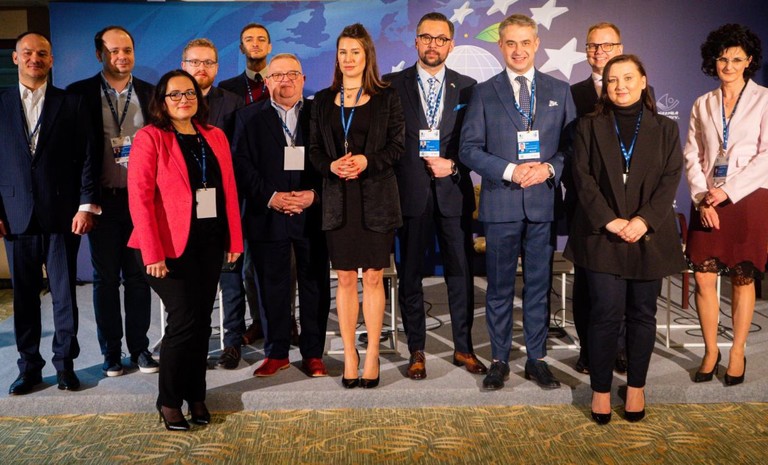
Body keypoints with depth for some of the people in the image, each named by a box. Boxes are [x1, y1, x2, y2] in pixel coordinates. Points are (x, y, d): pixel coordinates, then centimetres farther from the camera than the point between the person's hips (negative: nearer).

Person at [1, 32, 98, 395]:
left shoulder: (71, 104, 5)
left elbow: (86, 158, 1)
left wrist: (85, 205, -7)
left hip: (62, 214, -1)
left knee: (64, 293, 4)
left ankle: (65, 364, 17)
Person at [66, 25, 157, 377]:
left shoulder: (150, 94, 5)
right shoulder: (79, 94, 0)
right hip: (103, 199, -1)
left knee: (138, 276, 8)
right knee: (105, 278, 8)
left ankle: (140, 347, 20)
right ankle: (111, 351, 20)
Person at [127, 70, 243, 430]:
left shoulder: (215, 137, 11)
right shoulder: (150, 137, -4)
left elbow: (229, 189, 11)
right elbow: (139, 197, -11)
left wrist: (234, 239, 5)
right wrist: (152, 252, -17)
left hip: (210, 242, 5)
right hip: (171, 245, -5)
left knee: (202, 320, 9)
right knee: (185, 320, -6)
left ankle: (195, 394, 24)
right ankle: (169, 400, 12)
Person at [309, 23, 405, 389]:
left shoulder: (386, 98, 4)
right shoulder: (323, 100, 11)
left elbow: (397, 146, 0)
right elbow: (314, 150, 9)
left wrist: (367, 161, -16)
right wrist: (332, 166, -11)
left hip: (376, 198, -2)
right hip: (338, 199, 2)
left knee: (373, 277, 2)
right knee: (346, 279, 5)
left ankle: (372, 356, 12)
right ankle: (349, 355, 14)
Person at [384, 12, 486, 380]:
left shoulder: (467, 87, 8)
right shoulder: (393, 85, 3)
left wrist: (453, 165, -10)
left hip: (454, 193, 1)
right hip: (410, 193, -1)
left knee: (460, 272, 6)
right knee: (410, 275, 5)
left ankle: (463, 348, 21)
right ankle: (416, 352, 18)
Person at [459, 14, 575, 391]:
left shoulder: (559, 91, 10)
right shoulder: (484, 93, 5)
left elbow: (572, 145, 8)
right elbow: (469, 149, -1)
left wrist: (550, 168, -11)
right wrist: (510, 170, -14)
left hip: (544, 201, 1)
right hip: (501, 203, -1)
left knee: (539, 285, 8)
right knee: (500, 287, 6)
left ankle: (536, 359, 20)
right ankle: (499, 361, 18)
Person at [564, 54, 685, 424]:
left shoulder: (665, 129, 10)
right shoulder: (589, 127, 7)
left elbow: (670, 180, 0)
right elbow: (583, 178, -2)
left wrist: (644, 220, -14)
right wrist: (610, 220, -14)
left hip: (649, 237, 2)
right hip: (602, 236, -1)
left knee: (642, 314, 8)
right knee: (606, 314, -4)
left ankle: (636, 387, 21)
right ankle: (601, 389, 8)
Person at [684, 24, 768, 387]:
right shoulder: (702, 105, 10)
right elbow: (692, 156, 6)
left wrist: (727, 191, -13)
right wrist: (702, 198, -6)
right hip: (707, 202, 3)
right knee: (703, 277, 0)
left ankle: (738, 353, 16)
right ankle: (710, 350, 14)